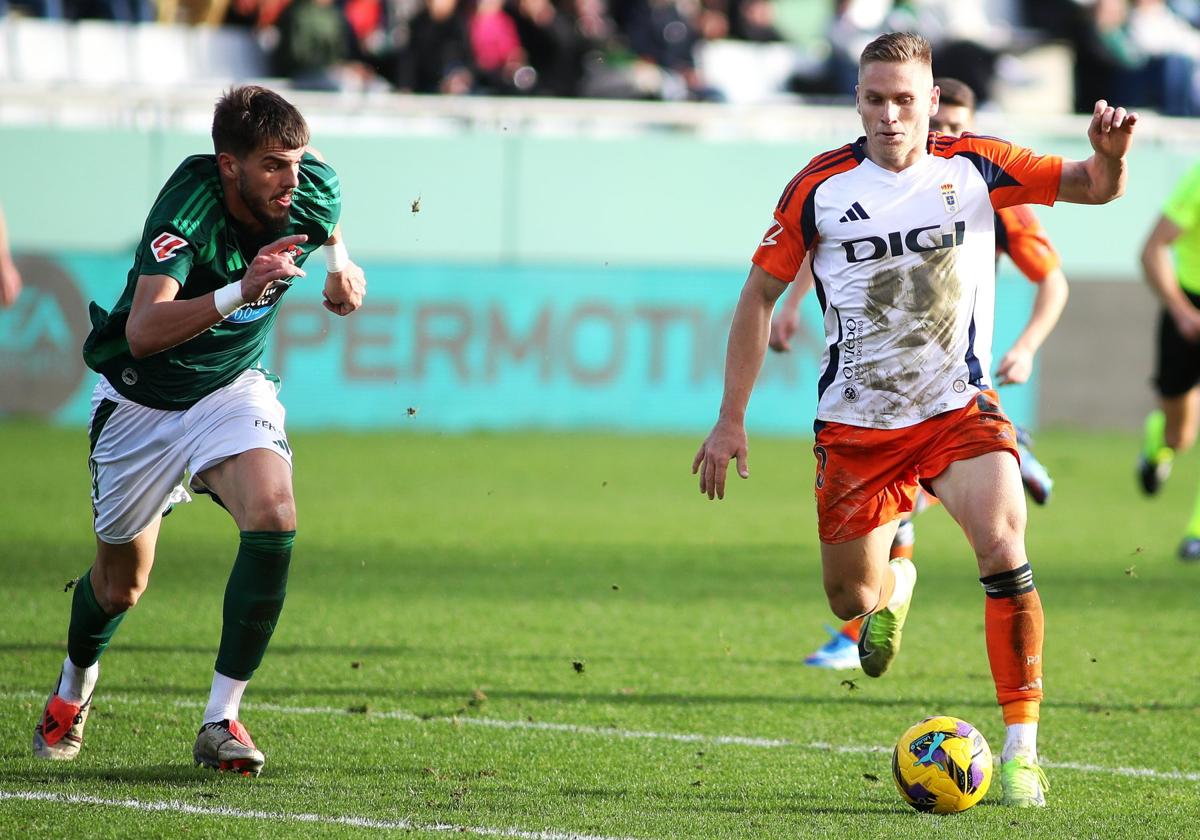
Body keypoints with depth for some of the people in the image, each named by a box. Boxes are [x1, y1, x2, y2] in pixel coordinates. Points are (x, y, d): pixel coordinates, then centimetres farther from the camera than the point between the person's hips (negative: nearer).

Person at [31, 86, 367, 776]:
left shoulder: (315, 189, -14)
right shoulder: (188, 208, -31)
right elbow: (142, 331, -45)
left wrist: (344, 269, -1)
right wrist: (241, 291, -54)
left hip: (234, 387, 3)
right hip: (142, 400, -3)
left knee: (275, 519, -26)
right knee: (122, 583, 11)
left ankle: (222, 719, -17)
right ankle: (74, 688, 46)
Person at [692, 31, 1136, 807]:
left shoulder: (976, 168, -5)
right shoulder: (820, 188, -6)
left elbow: (1096, 188, -5)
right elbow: (761, 293, 3)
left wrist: (1110, 155, -31)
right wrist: (731, 421, 1)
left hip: (959, 410, -1)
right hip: (855, 423, 1)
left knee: (1002, 542, -26)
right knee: (850, 598, 7)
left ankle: (1021, 748, -18)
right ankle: (895, 580, 48)